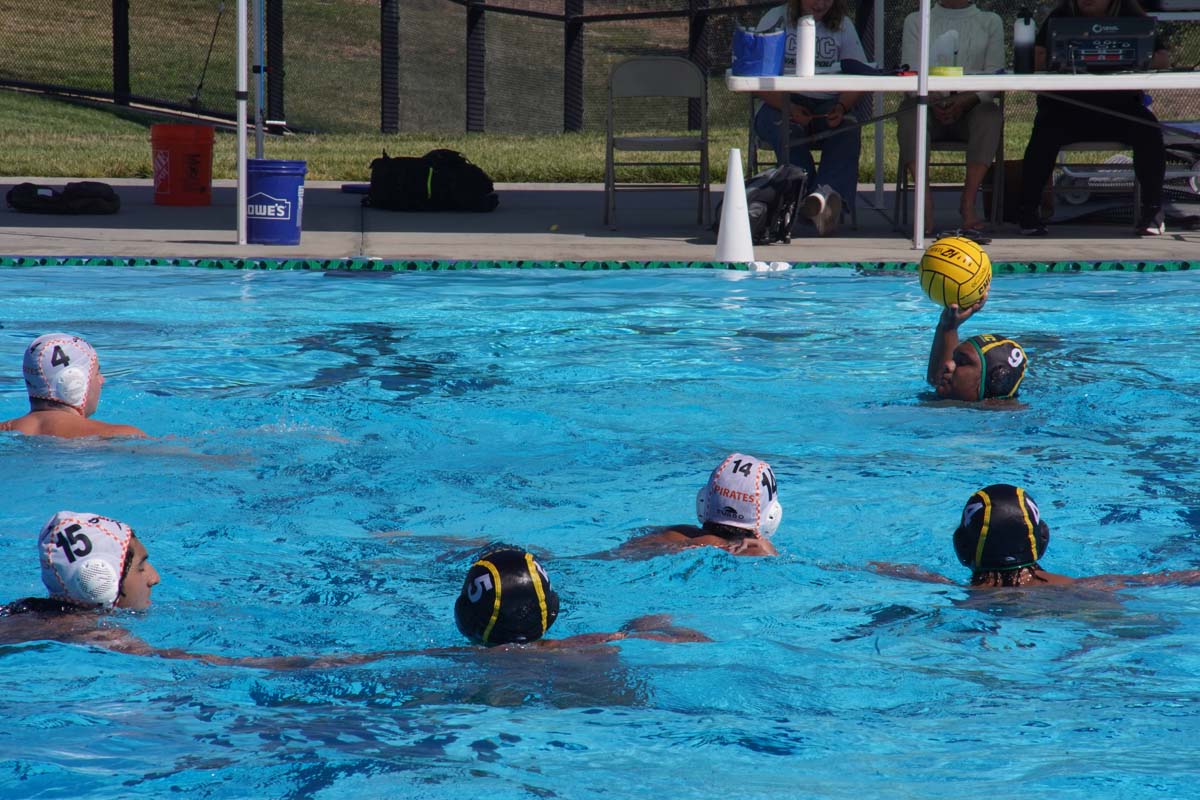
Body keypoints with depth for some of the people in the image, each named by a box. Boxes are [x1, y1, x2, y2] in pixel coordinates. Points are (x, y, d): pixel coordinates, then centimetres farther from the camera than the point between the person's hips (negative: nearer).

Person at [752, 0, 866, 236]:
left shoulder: (842, 25, 15)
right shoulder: (775, 20, 6)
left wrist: (841, 107, -17)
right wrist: (788, 107, -20)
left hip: (828, 106, 2)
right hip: (779, 103, -2)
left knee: (848, 131, -31)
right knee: (788, 131, -36)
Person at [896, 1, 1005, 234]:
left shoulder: (990, 22, 15)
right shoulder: (915, 21, 16)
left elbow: (994, 74, 2)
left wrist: (966, 101, -18)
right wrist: (933, 101, -17)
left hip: (971, 106, 0)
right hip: (929, 103, 0)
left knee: (990, 115, -34)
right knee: (909, 112, -34)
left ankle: (968, 203, -33)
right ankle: (925, 202, -39)